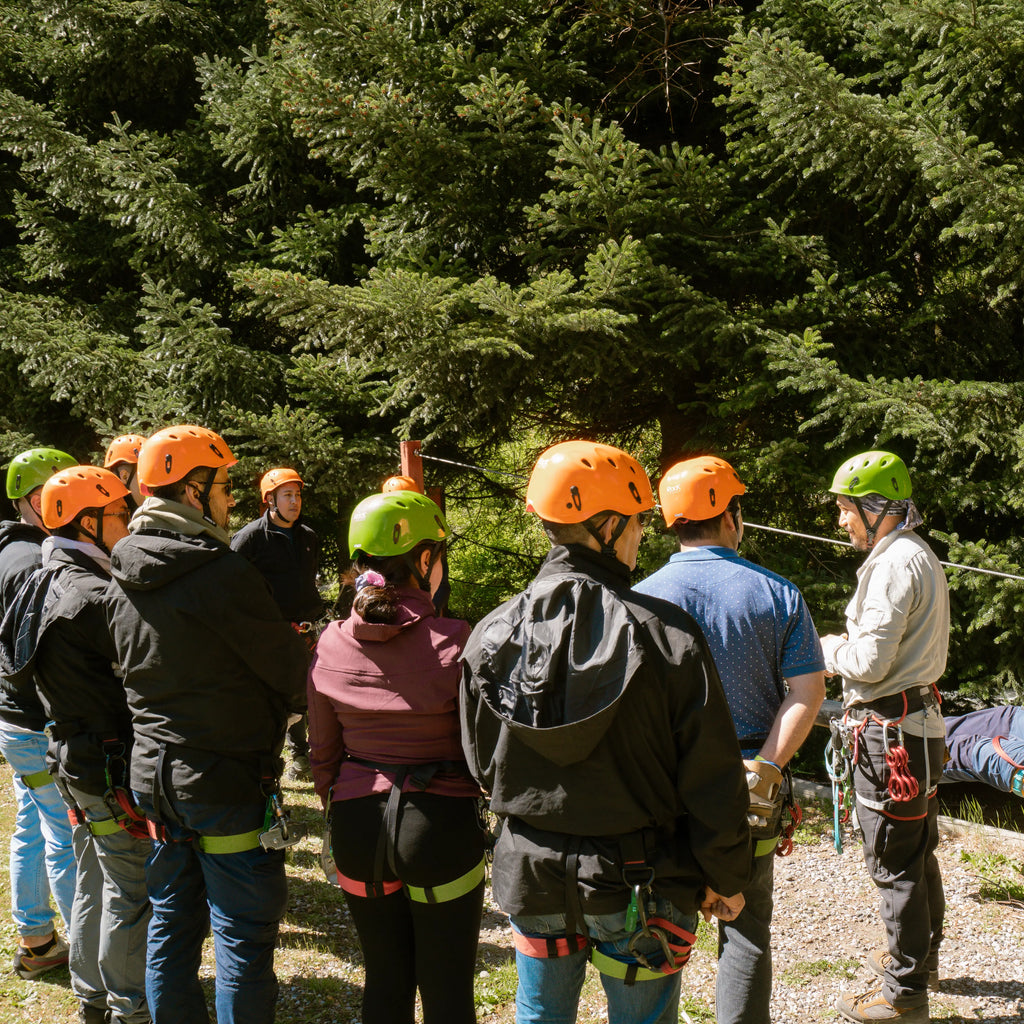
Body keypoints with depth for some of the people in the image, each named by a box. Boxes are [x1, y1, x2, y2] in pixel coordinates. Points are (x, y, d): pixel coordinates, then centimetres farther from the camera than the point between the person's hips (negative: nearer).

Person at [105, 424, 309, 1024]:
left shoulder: (123, 578, 3)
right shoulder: (224, 573, -20)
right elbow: (290, 669, -11)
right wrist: (290, 706, 9)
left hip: (153, 773, 7)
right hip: (228, 783, -7)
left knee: (171, 924, 17)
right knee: (244, 936, 4)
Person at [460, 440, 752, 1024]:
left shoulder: (493, 635, -6)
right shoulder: (668, 635, -17)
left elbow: (484, 763, 5)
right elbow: (712, 780, -12)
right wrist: (727, 879, 2)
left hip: (531, 871, 3)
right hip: (639, 884, -3)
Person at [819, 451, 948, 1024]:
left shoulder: (895, 564, -19)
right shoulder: (922, 556, 14)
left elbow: (871, 661, -22)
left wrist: (828, 648, -4)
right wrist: (848, 646, 12)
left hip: (892, 733, -10)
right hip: (922, 721, 10)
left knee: (895, 864, -3)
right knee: (919, 854, 22)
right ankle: (922, 959, 36)